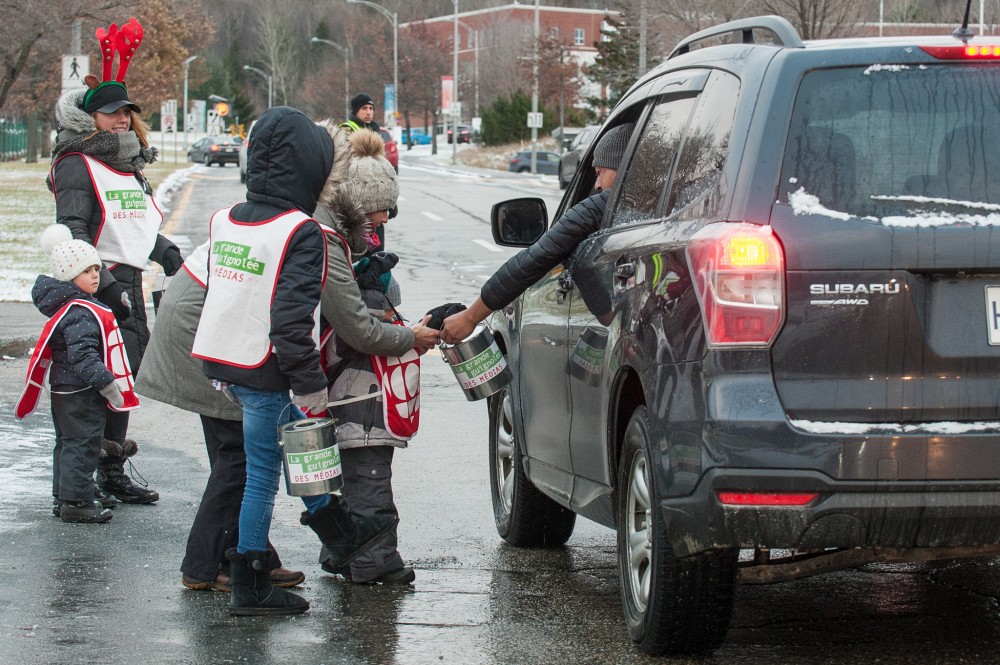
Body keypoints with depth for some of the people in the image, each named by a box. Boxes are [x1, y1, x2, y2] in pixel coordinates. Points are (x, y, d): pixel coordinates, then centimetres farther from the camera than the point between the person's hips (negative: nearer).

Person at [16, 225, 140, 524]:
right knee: (82, 444, -6)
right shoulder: (79, 313, -21)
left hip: (66, 389, 11)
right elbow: (83, 356, -26)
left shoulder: (69, 305, 11)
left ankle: (63, 498, 25)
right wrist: (107, 384, -23)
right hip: (80, 394, -11)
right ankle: (75, 501, -2)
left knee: (68, 443, 17)